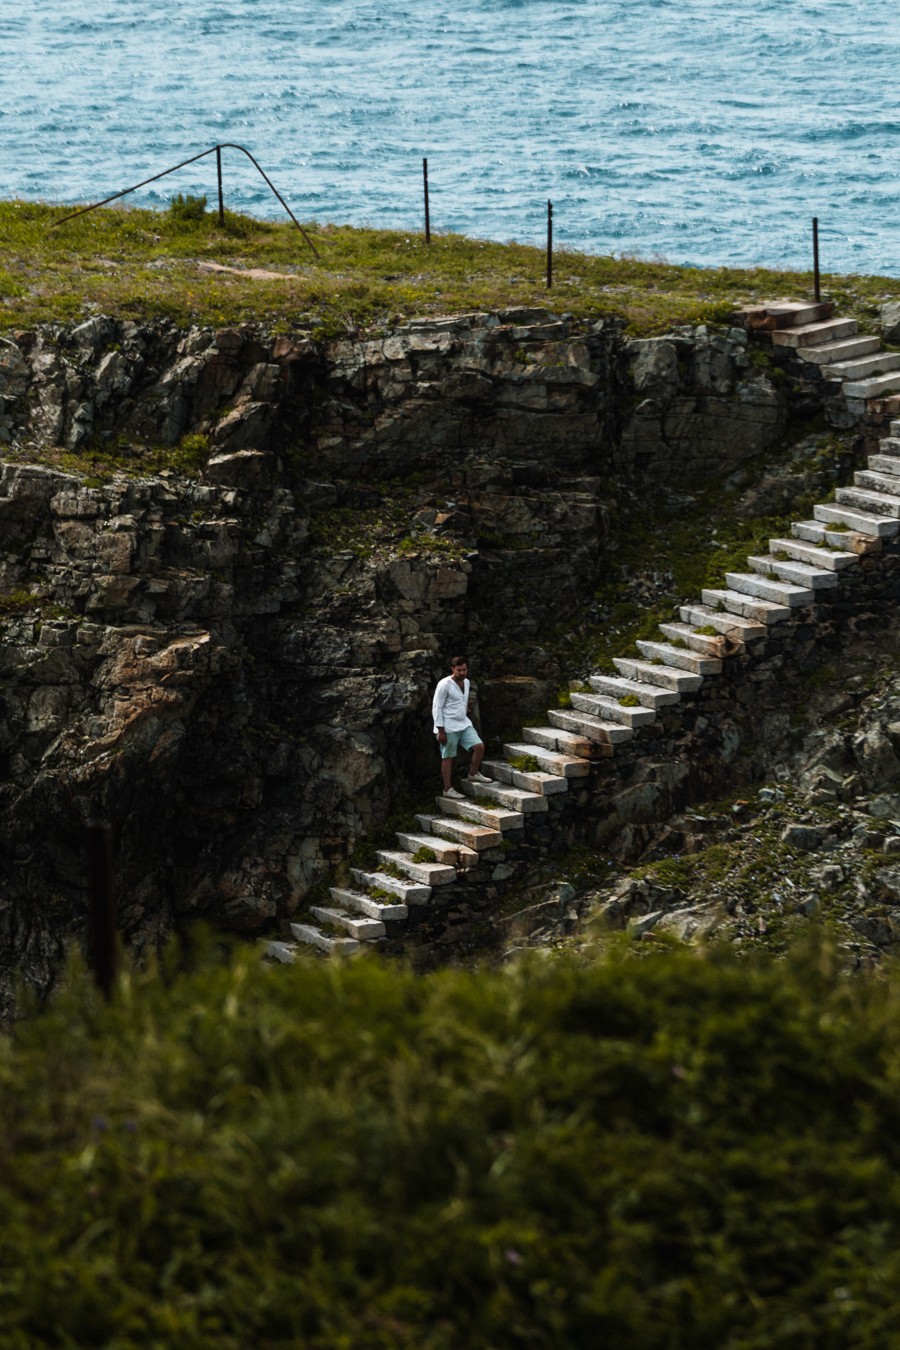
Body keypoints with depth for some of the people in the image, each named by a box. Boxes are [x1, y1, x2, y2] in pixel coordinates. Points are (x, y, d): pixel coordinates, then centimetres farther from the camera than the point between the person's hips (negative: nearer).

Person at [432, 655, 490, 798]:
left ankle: (473, 774, 17)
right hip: (449, 727, -7)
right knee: (448, 757, 0)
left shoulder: (466, 682, 8)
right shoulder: (444, 684, -15)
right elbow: (436, 707, -15)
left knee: (479, 746, -4)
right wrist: (440, 731, -17)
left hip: (464, 724, 7)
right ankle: (448, 789, 7)